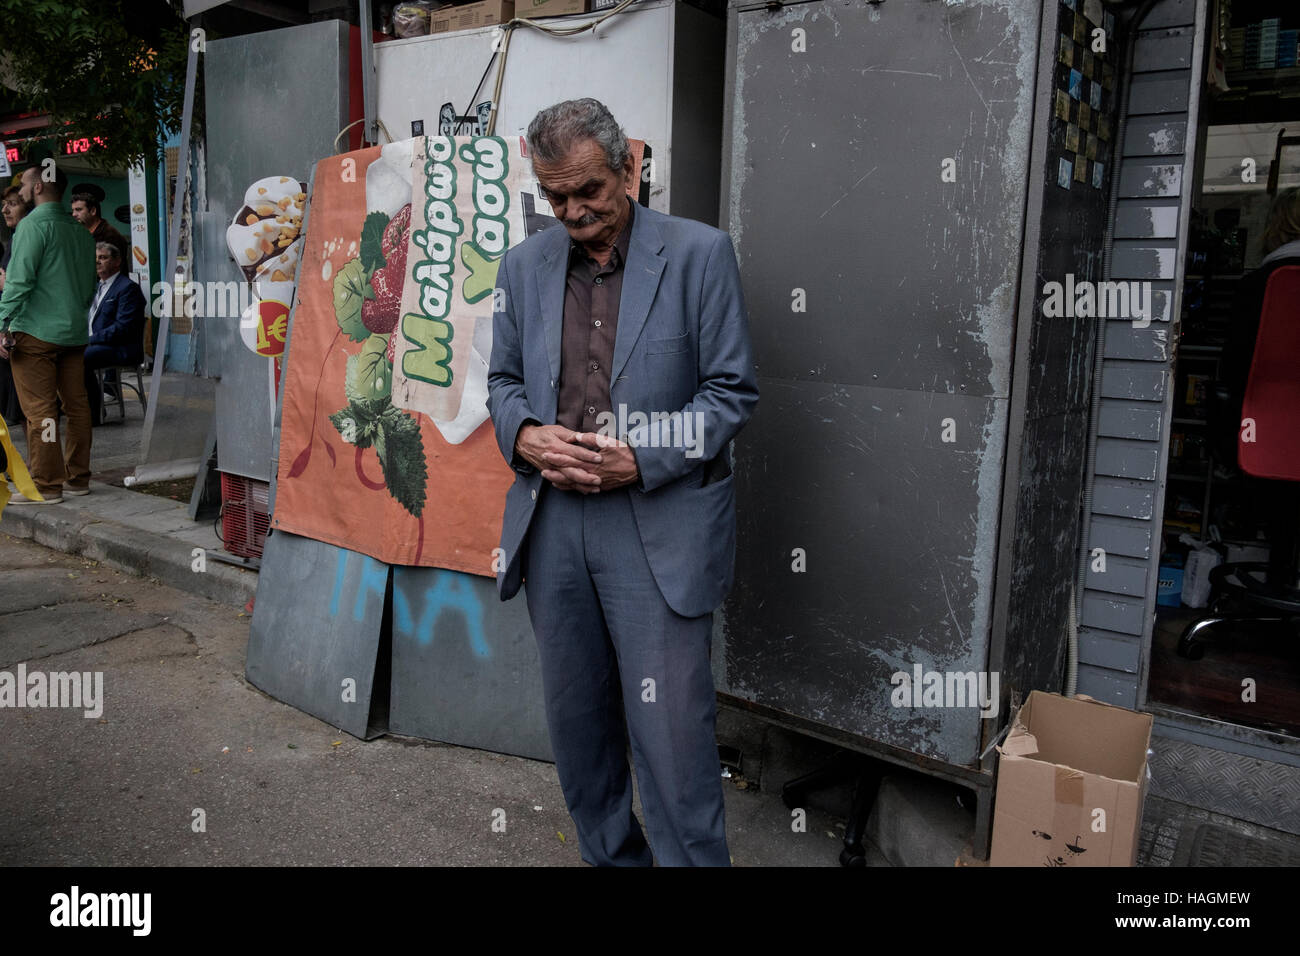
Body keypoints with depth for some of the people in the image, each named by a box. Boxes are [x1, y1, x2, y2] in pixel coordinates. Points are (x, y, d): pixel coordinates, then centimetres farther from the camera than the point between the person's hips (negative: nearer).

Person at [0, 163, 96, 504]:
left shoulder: (33, 224, -8)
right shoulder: (80, 231, 13)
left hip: (36, 332, -7)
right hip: (74, 332, 7)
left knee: (40, 411, -3)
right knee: (77, 406, 9)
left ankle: (46, 486, 0)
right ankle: (77, 479, 15)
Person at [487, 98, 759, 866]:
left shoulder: (700, 253, -3)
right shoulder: (525, 265, 11)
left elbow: (733, 390, -4)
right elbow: (504, 380, 18)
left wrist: (640, 461, -15)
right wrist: (525, 434, -6)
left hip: (659, 527, -4)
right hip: (551, 523, 5)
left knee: (672, 729, -3)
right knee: (577, 719, 15)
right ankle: (610, 855, 35)